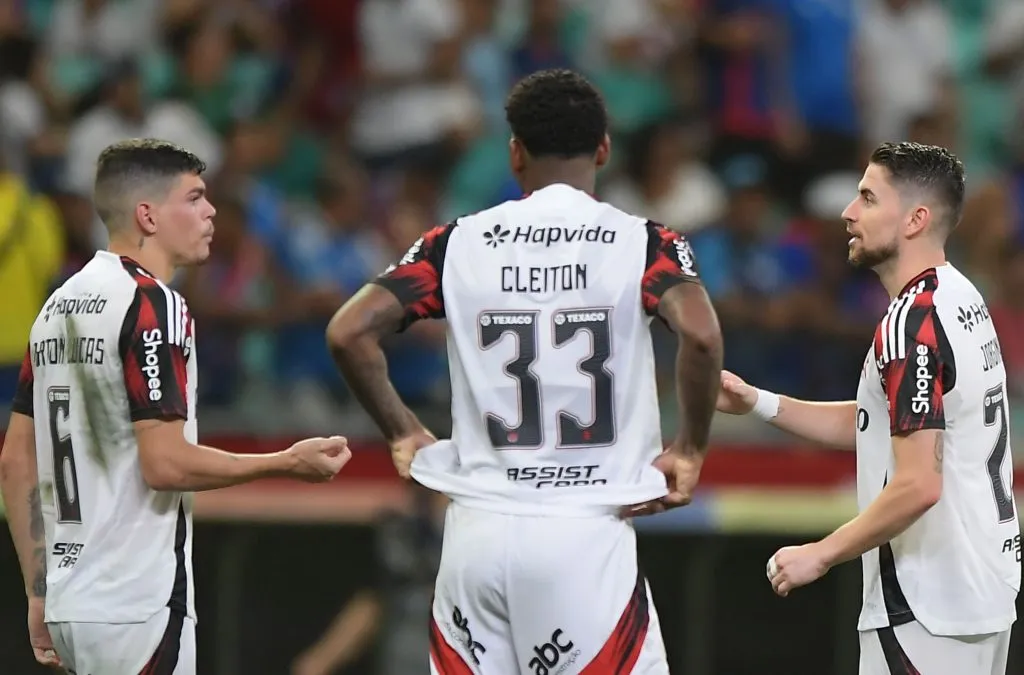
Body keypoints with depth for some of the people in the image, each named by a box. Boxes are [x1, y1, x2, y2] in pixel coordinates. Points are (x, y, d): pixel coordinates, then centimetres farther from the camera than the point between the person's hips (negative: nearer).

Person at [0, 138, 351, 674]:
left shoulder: (59, 305, 14)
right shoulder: (152, 304, -12)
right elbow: (165, 463, -17)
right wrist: (289, 463, -6)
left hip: (70, 604, 8)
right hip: (137, 608, -8)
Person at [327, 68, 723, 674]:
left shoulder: (457, 244, 5)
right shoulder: (644, 244, -2)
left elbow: (349, 333, -2)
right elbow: (700, 334, -20)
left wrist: (403, 434, 10)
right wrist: (691, 450, -6)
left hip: (477, 532, 3)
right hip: (587, 533, -3)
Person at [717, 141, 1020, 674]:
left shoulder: (913, 321, -18)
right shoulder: (961, 299, 12)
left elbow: (918, 485, -24)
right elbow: (875, 425, 21)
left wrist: (820, 554, -15)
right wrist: (758, 403, 13)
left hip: (926, 609, -10)